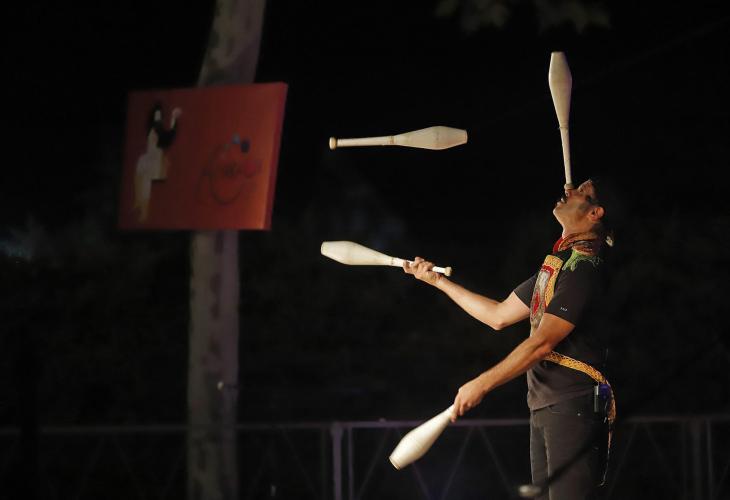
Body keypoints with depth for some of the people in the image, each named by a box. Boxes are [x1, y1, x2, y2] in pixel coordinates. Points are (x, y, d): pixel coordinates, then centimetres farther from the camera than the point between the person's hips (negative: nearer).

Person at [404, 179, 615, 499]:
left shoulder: (584, 266, -13)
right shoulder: (556, 263, 19)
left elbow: (543, 342, -19)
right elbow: (499, 316, 26)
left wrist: (482, 385, -18)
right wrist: (439, 281, 27)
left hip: (574, 406, -10)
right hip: (543, 404, 10)